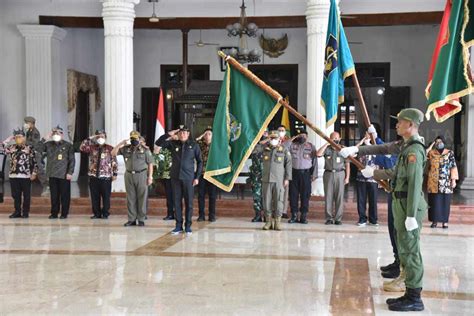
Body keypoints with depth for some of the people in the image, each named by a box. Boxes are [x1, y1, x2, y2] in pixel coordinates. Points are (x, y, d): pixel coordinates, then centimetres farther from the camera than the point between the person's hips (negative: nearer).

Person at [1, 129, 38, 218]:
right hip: (13, 175, 4)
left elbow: (34, 162, 0)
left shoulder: (29, 148, 1)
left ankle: (25, 212, 11)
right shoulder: (12, 148, 13)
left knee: (26, 195, 2)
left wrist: (34, 173, -4)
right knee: (15, 195, 8)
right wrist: (9, 139, 4)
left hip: (26, 176, -4)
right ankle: (17, 212, 18)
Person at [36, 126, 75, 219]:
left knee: (65, 195, 1)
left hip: (64, 175, -3)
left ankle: (64, 213, 9)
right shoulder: (48, 144, 10)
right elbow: (38, 149, -4)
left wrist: (70, 172, -9)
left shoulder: (68, 145, 1)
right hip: (52, 174, 3)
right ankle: (54, 213, 16)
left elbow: (72, 160, -2)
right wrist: (45, 138, -7)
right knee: (54, 195, 7)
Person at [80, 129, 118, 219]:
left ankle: (105, 214, 11)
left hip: (106, 176, -2)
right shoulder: (92, 148, 10)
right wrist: (89, 139, -6)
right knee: (94, 196, 6)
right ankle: (96, 213, 15)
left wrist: (114, 173, -4)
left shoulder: (110, 149, 3)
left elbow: (114, 162, 1)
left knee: (106, 196, 1)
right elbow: (82, 148, -6)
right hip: (93, 176, 3)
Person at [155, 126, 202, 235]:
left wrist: (197, 177, -1)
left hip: (188, 178, -2)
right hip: (175, 177, 2)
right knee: (177, 202, 5)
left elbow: (199, 162, 4)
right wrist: (169, 134, -5)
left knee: (189, 202, 2)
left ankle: (188, 226, 10)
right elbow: (158, 143, 4)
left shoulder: (194, 145, 2)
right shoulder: (173, 144, 6)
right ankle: (178, 226, 13)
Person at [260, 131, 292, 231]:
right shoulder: (264, 149, 11)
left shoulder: (284, 150, 4)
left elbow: (288, 164, 3)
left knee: (278, 201, -2)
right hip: (266, 179, 2)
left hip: (279, 180, -2)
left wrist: (287, 178, -2)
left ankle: (277, 222, 5)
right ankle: (268, 221, 11)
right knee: (267, 200, 3)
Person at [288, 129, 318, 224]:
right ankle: (294, 215, 10)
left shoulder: (311, 147, 8)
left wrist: (314, 174, -1)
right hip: (294, 173, 1)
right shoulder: (292, 145, 10)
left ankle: (303, 216, 7)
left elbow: (314, 161, 6)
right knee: (293, 195, 2)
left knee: (305, 195, 1)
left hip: (306, 173, -1)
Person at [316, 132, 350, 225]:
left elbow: (347, 165, 7)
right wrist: (326, 144, -7)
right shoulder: (327, 149, 8)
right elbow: (318, 154, -11)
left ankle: (338, 218, 4)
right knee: (328, 196, 1)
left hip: (340, 174, -1)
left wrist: (347, 177, -1)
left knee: (339, 197, -2)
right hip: (328, 174, 1)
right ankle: (329, 218, 7)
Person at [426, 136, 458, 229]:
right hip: (434, 182, 1)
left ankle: (445, 221, 9)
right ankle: (434, 220, 8)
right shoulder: (431, 153, 6)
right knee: (434, 201, 1)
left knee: (445, 201, 2)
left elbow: (453, 167, 0)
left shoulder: (450, 153, 1)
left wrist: (453, 180, -8)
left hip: (446, 182, -1)